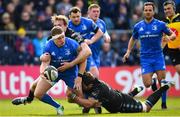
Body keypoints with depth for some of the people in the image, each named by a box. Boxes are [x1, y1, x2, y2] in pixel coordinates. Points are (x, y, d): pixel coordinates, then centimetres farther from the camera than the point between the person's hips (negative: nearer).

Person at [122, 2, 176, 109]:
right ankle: (153, 81, 28)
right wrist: (128, 51, 11)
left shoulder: (160, 24, 0)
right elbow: (133, 39, 23)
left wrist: (169, 37, -19)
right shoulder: (138, 26, 7)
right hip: (145, 58, 1)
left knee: (162, 82, -8)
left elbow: (173, 34, 4)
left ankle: (164, 103, 8)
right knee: (147, 84, -9)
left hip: (158, 56, -1)